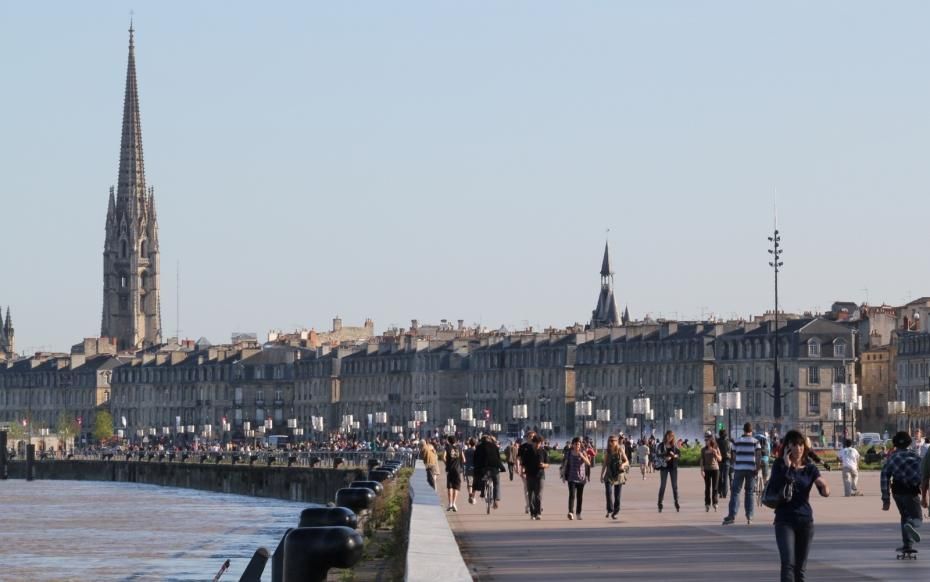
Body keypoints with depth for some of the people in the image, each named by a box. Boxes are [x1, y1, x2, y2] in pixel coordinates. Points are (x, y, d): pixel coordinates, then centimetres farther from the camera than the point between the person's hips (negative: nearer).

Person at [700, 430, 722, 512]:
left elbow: (720, 459, 2)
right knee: (707, 487, 0)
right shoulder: (703, 449, 3)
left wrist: (715, 454, -16)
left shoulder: (716, 449, 2)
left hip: (715, 469, 0)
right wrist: (702, 470, -6)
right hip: (707, 469, 0)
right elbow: (702, 460, 3)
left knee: (715, 487, -1)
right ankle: (707, 504, 3)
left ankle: (714, 503, 5)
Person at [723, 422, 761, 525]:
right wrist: (757, 469, -3)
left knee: (735, 491, -1)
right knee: (750, 492, 7)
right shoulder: (755, 442, 3)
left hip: (739, 468, 0)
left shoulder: (737, 441, 5)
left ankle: (732, 515, -13)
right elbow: (759, 456, -6)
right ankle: (749, 517, 4)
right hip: (751, 469, 0)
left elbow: (734, 456, 6)